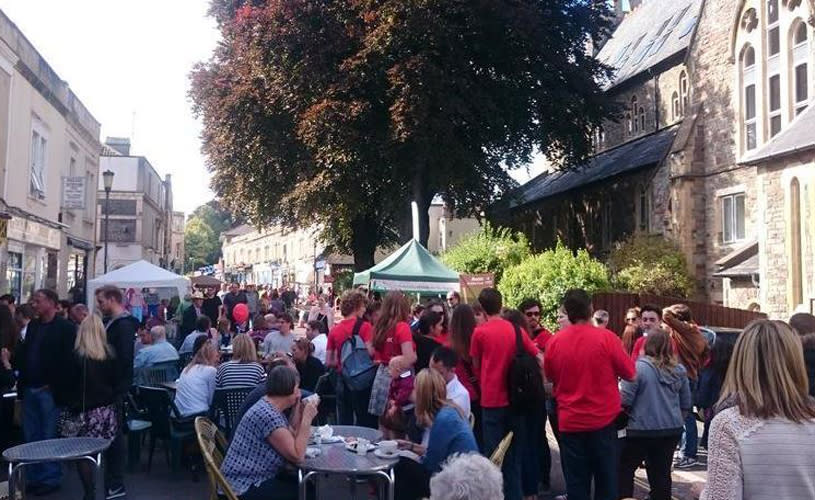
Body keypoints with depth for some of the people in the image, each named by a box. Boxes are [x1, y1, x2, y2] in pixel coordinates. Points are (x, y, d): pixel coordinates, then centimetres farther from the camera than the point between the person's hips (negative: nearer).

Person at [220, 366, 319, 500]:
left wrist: (298, 408, 5)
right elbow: (297, 455, -22)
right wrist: (307, 418, -18)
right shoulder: (268, 415, -23)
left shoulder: (272, 408, 8)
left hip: (255, 478, 10)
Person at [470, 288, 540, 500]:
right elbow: (537, 358, 5)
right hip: (514, 398, 4)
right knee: (514, 452, 15)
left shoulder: (480, 332, -7)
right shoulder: (516, 330, 2)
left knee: (493, 453, 5)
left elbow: (476, 365, 4)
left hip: (492, 399, -3)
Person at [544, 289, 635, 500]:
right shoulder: (606, 337, -12)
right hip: (603, 419, -1)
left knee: (576, 481, 10)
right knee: (606, 478, 12)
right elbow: (630, 374, -3)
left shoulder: (555, 341, -5)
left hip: (570, 422, 2)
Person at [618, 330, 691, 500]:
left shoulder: (638, 367, -13)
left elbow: (625, 401, -13)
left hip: (643, 430, -5)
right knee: (662, 472, 13)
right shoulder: (679, 370, 3)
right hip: (672, 430, 5)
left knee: (624, 469, 11)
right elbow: (686, 404, 11)